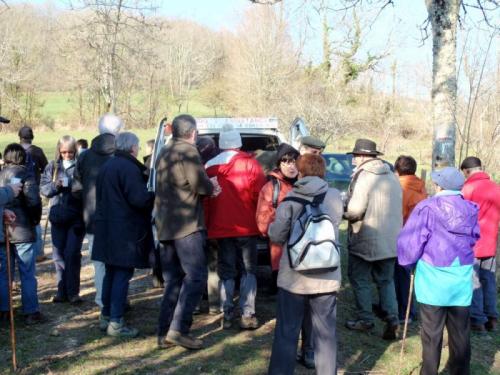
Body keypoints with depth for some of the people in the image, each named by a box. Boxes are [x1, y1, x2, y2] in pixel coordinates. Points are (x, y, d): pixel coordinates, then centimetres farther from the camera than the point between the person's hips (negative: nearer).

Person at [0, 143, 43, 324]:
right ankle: (31, 312, 7)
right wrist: (35, 220, -2)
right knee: (27, 274, 3)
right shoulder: (26, 176, -11)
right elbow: (34, 201, -18)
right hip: (22, 231, -5)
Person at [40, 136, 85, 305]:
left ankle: (73, 292, 8)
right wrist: (55, 185, -14)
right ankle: (62, 291, 20)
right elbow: (43, 188, 4)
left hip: (76, 217, -4)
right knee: (58, 255, 9)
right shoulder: (52, 166, 6)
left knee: (73, 254, -3)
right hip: (57, 217, 4)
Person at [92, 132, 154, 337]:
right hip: (126, 230, -9)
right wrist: (154, 194, -5)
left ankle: (105, 316, 26)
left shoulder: (106, 166, 14)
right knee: (123, 275, -3)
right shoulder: (129, 168, -16)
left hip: (106, 226, 9)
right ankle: (116, 322, 0)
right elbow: (139, 199, -23)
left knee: (111, 273, 17)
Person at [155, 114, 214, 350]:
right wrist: (211, 187, 7)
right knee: (195, 276, -6)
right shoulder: (188, 151, -8)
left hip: (164, 225, 9)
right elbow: (201, 185, -15)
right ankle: (178, 329, -12)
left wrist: (206, 186, 15)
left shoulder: (164, 153, 19)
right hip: (186, 224, -9)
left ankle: (164, 333, 12)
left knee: (172, 280, 12)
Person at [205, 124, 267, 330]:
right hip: (246, 226, -2)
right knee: (248, 270, 7)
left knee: (226, 272, 12)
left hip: (220, 228, 3)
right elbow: (259, 195, -8)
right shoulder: (250, 164, -5)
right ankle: (247, 315, 2)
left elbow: (204, 199, 8)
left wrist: (207, 225, 16)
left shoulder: (209, 167, 5)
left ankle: (227, 315, 8)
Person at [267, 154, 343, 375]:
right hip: (326, 277, 2)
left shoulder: (290, 199, -9)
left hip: (294, 277, -2)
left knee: (286, 333, 10)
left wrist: (272, 226, 13)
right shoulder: (335, 197, -1)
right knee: (326, 333, 13)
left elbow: (276, 235, -7)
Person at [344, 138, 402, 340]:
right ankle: (392, 318, 5)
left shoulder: (363, 176, -16)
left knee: (360, 279, 9)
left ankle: (365, 319, 15)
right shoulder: (392, 177, 10)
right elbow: (398, 206, 13)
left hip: (366, 239, -7)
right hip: (391, 239, 7)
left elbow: (355, 209, -22)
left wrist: (344, 213, -4)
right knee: (386, 280, 16)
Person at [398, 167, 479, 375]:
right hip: (462, 280, 4)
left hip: (433, 280, -3)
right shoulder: (470, 210, 0)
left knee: (432, 334, 9)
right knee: (460, 334, 15)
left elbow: (410, 241, -13)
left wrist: (407, 262, 5)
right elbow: (474, 239, 13)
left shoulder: (427, 208, -13)